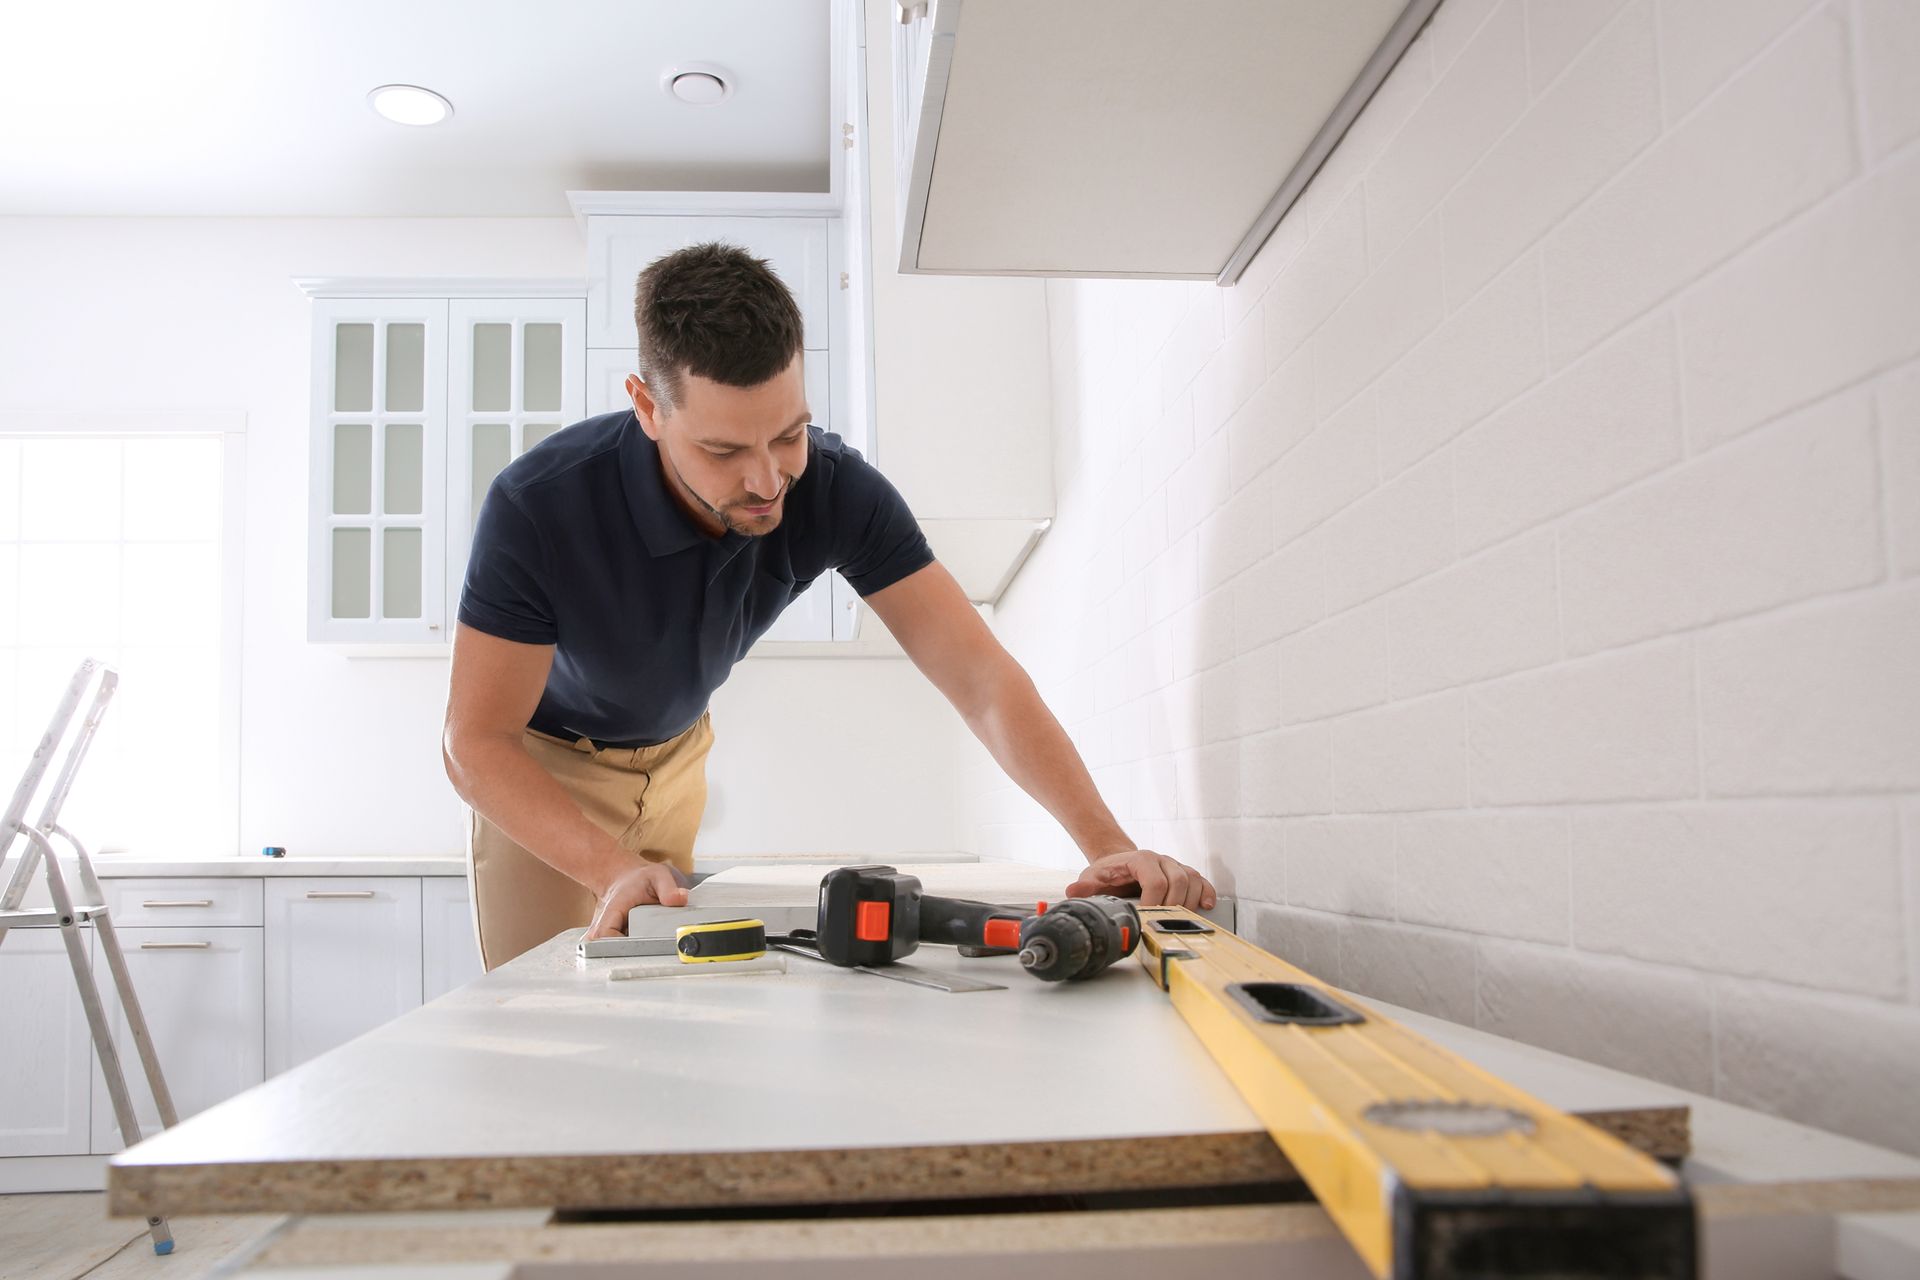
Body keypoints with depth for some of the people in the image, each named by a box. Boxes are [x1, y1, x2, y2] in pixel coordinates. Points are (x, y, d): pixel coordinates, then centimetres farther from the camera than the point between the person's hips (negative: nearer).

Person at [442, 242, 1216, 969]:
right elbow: (475, 740, -30)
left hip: (672, 754, 3)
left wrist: (1107, 843, -43)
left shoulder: (837, 490, -28)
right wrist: (615, 870, -46)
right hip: (537, 761, -3)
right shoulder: (537, 507, -37)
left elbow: (981, 679, -30)